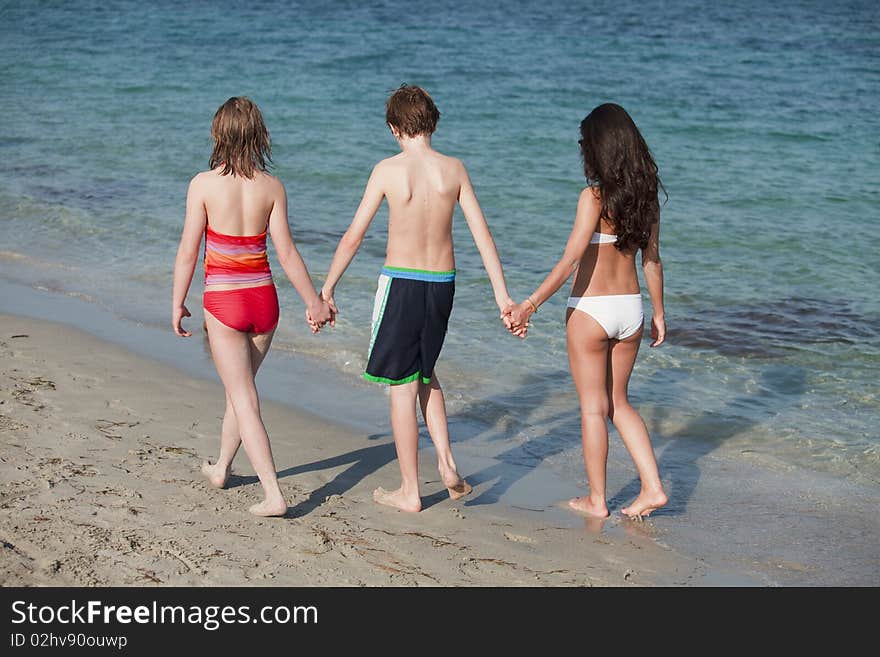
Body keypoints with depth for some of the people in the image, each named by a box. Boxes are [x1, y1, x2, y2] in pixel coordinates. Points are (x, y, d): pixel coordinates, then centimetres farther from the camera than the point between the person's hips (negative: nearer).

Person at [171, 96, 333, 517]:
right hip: (263, 299, 4)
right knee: (239, 388, 23)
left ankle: (273, 495, -5)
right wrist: (314, 302, 6)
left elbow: (188, 252, -9)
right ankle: (221, 468, 40)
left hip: (223, 304, -4)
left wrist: (177, 304, 3)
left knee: (244, 400, 1)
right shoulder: (272, 187, -4)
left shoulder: (204, 184, -11)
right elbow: (286, 253, -4)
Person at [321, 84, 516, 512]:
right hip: (443, 284, 4)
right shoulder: (454, 169, 0)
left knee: (402, 388, 5)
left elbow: (353, 238, -6)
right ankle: (446, 463, 12)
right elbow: (482, 234, -1)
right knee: (424, 373, 25)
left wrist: (327, 289, 4)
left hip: (401, 283, -4)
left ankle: (409, 492, 13)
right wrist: (502, 294, 2)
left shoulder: (388, 170, -9)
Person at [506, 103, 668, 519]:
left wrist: (530, 305, -24)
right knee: (618, 401, 21)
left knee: (593, 407, 8)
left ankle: (596, 500, 18)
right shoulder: (645, 196, 3)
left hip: (591, 311, -6)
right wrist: (658, 313, 19)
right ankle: (652, 487, 14)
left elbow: (570, 260, -23)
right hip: (630, 309, 6)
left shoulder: (595, 197, -16)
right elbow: (652, 260, 10)